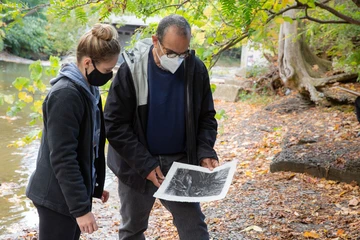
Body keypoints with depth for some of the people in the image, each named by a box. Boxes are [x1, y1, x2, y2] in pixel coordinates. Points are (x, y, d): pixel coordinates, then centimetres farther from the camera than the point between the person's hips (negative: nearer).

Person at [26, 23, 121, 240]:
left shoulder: (87, 89, 6)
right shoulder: (66, 95, -22)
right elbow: (62, 159, -24)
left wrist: (95, 185, 20)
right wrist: (81, 207, -22)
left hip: (74, 192, 9)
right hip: (58, 197, -9)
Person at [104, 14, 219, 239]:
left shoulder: (196, 69, -7)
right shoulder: (131, 70, -16)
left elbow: (206, 117, 3)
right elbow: (114, 125, -15)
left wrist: (205, 152, -14)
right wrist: (145, 164, -20)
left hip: (181, 162, 2)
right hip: (137, 165, -1)